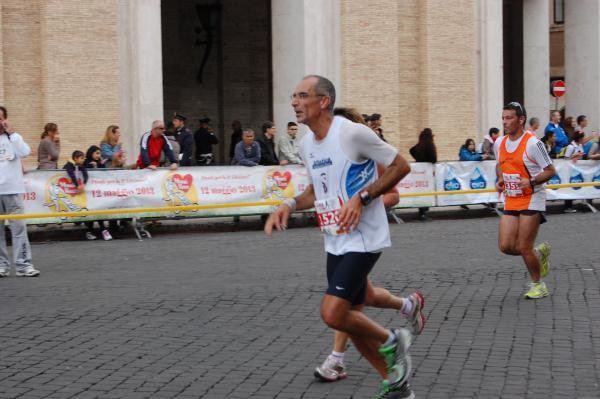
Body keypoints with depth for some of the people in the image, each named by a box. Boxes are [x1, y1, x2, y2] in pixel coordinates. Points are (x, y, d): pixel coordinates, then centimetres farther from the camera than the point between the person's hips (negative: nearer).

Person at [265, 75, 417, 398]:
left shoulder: (352, 133, -17)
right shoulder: (306, 144, 7)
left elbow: (400, 166, -11)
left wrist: (361, 197, -19)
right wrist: (289, 205, 4)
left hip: (363, 239, -8)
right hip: (335, 242, 8)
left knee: (332, 314, -17)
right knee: (351, 317, 12)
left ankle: (391, 341, 10)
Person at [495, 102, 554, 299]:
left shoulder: (532, 143, -15)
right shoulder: (499, 144, 5)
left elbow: (551, 171, -11)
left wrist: (531, 182, -25)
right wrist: (500, 180, 5)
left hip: (532, 200, -6)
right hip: (510, 201, 6)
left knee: (524, 248, -6)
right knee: (506, 246, -1)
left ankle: (538, 285, 16)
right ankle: (539, 252, 27)